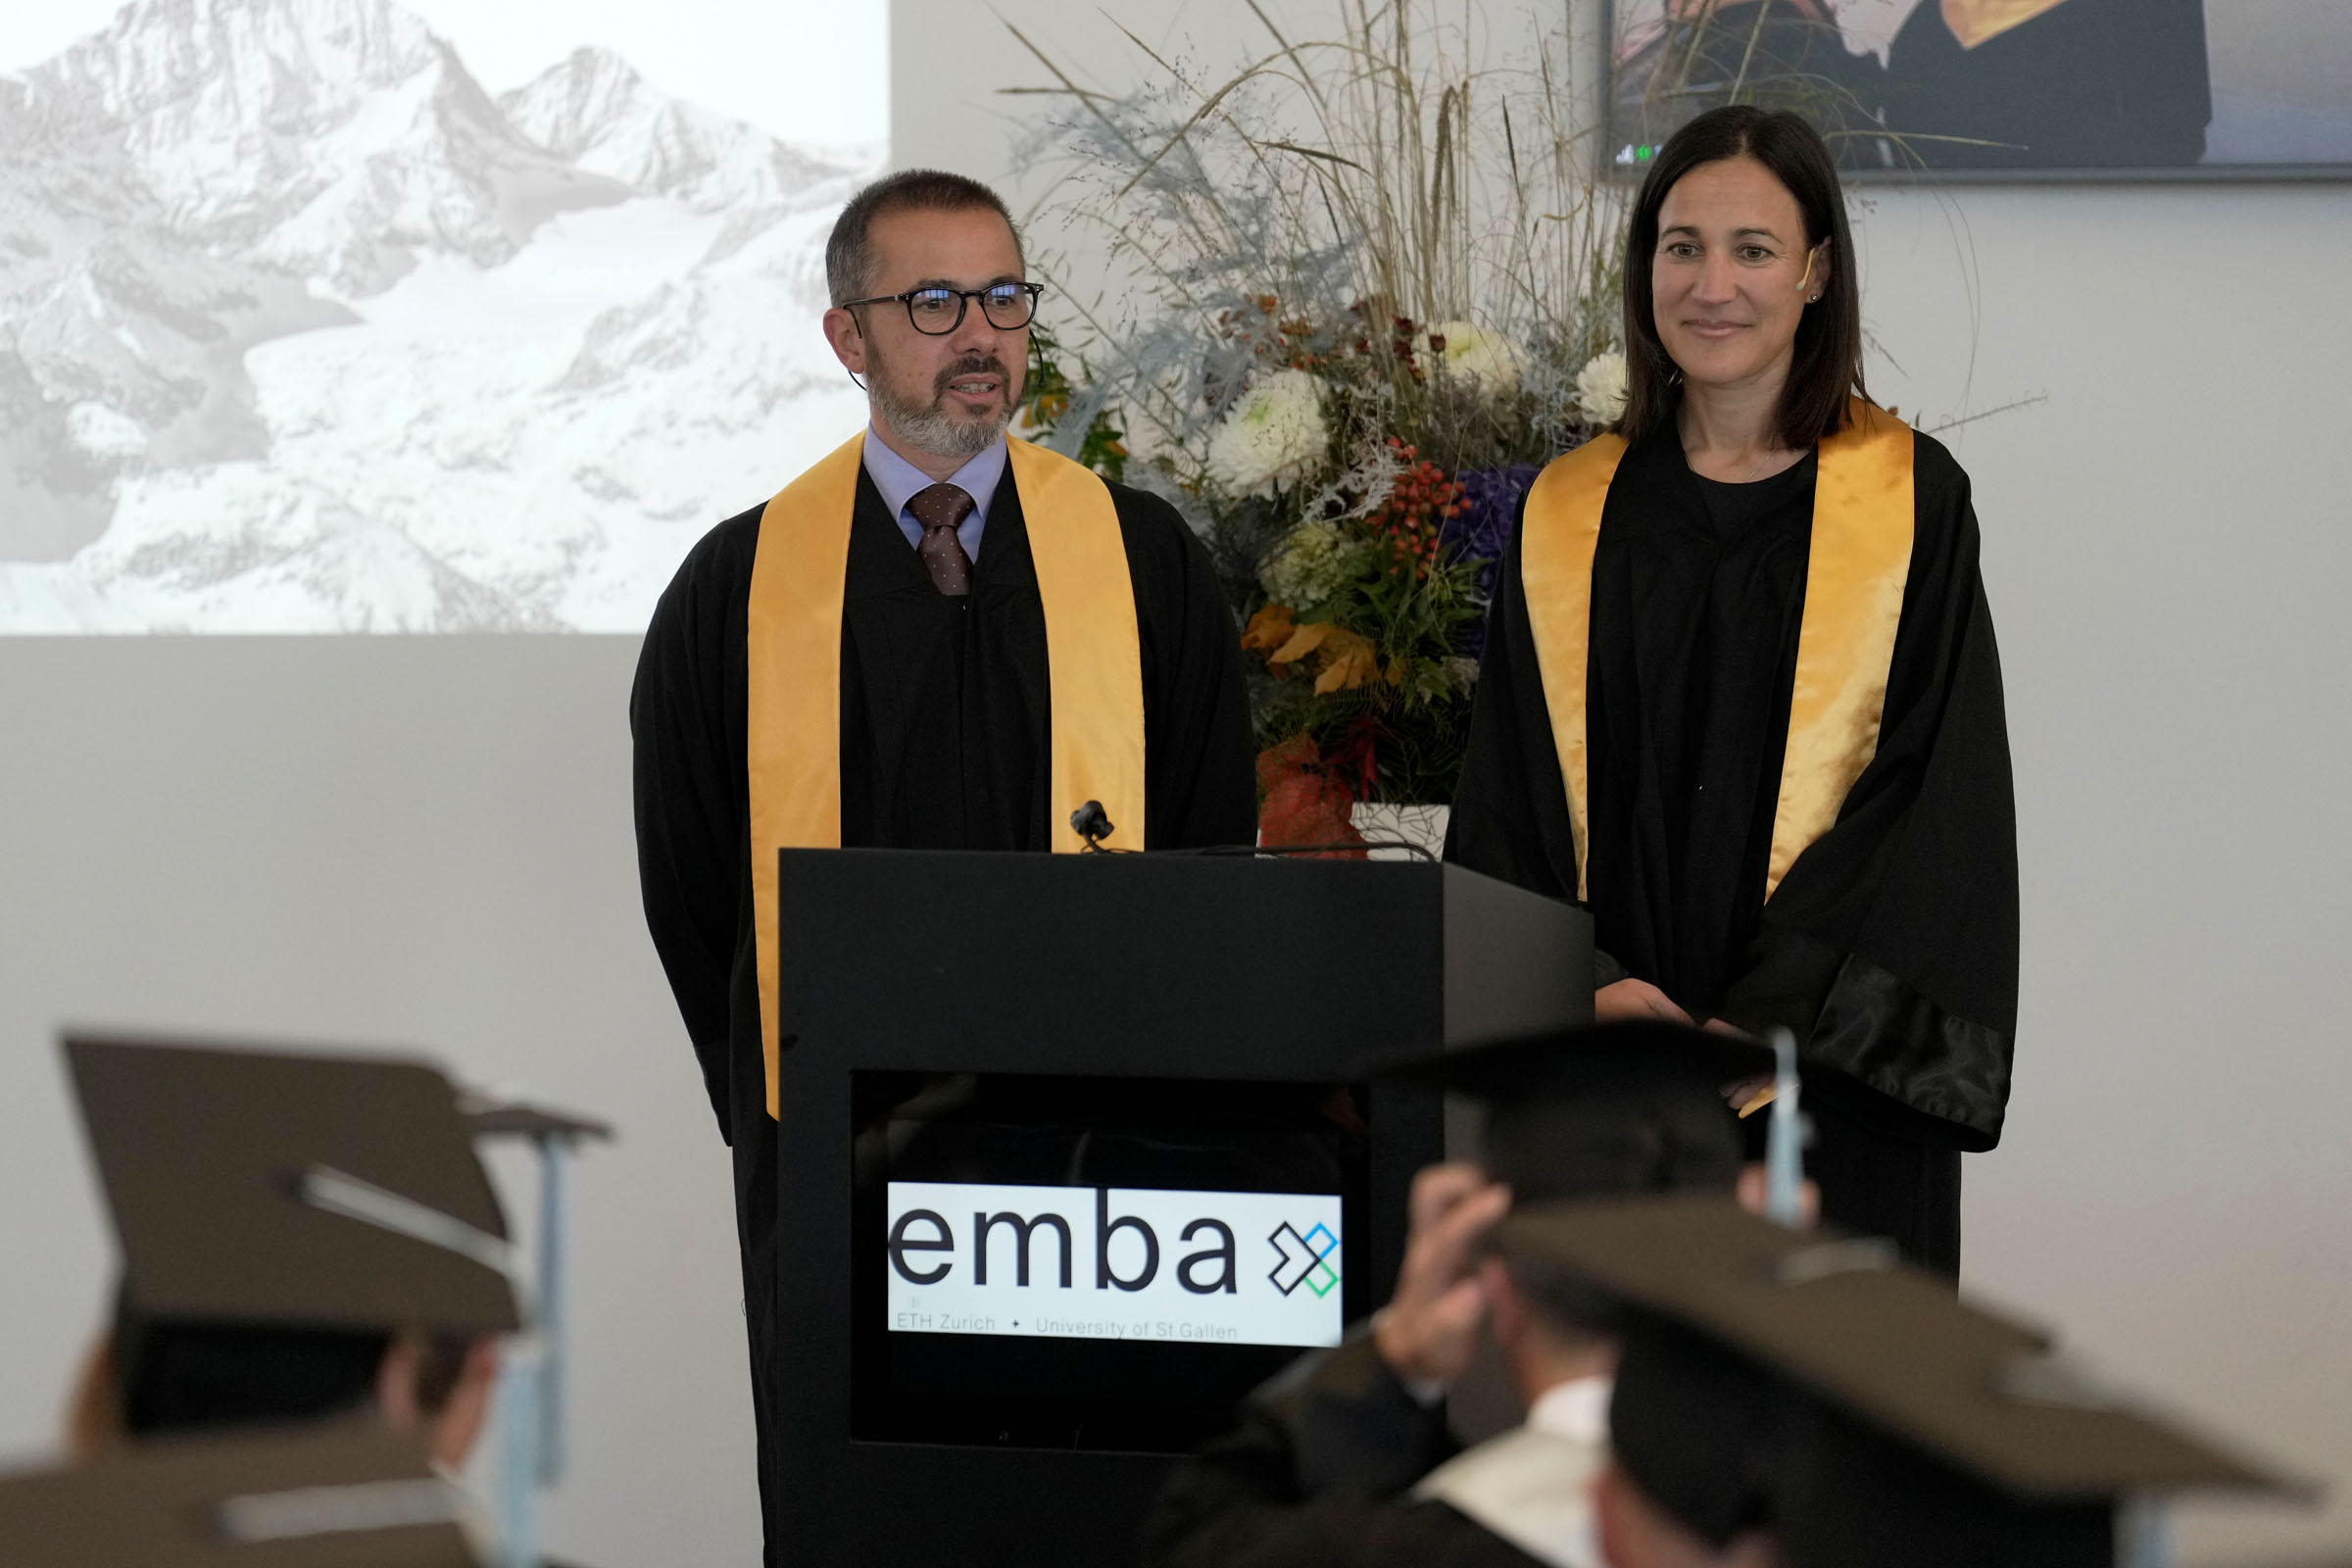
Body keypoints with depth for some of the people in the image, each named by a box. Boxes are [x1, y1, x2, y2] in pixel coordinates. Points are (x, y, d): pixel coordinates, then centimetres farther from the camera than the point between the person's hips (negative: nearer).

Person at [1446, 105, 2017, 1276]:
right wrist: (1583, 989, -12)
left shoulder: (1906, 502, 2)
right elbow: (1503, 809, 7)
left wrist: (1759, 1024, -15)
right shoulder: (1566, 519, 10)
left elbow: (1934, 797, -5)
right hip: (1605, 1087, 2)